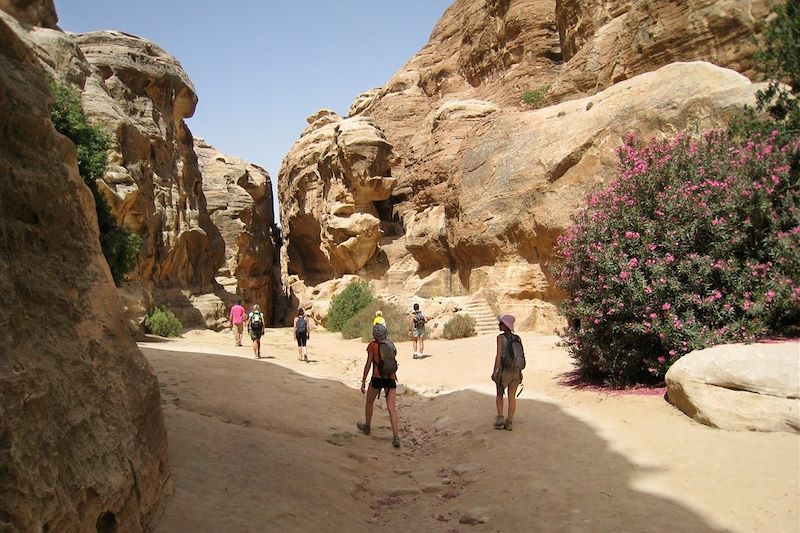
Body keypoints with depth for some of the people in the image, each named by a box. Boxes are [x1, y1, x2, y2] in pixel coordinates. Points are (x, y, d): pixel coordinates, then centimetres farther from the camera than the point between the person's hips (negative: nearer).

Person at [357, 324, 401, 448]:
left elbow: (368, 364, -5)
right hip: (391, 379, 3)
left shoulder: (373, 345, -4)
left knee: (369, 402, 22)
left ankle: (367, 426, 41)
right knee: (392, 408, -1)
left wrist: (363, 381, -1)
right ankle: (395, 437, -10)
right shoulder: (391, 345, 9)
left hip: (377, 378, -3)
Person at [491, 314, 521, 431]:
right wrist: (520, 372, 15)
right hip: (516, 370, 4)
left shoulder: (501, 337, -10)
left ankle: (500, 418, 4)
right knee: (512, 397, 8)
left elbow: (498, 354, -15)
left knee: (499, 394, 15)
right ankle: (509, 422, 9)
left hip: (504, 369, -4)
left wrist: (495, 371, -14)